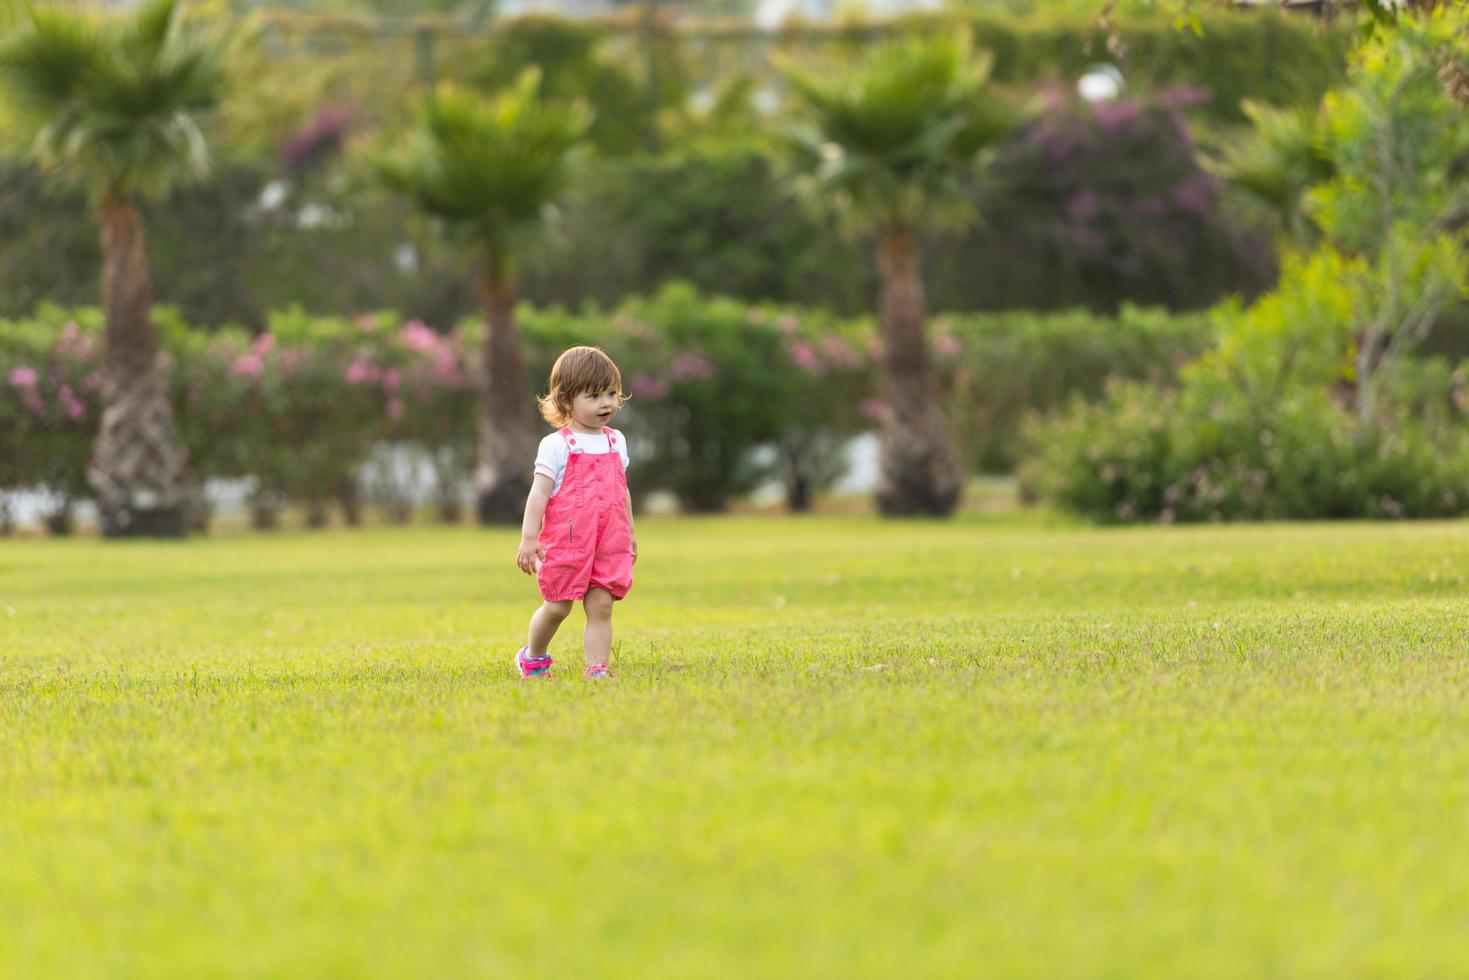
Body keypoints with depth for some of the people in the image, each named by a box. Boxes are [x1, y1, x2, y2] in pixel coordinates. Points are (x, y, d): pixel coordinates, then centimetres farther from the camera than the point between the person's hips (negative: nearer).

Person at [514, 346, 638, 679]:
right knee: (558, 606, 5)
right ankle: (533, 656, 29)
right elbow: (539, 492, -11)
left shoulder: (616, 442, 10)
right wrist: (529, 538, -16)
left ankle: (597, 667, -5)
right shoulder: (557, 445, -8)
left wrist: (629, 534, 23)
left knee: (601, 606, -4)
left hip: (608, 543, 4)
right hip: (565, 541, -4)